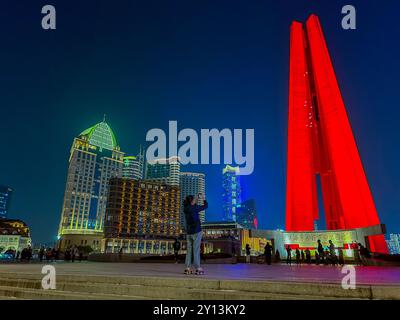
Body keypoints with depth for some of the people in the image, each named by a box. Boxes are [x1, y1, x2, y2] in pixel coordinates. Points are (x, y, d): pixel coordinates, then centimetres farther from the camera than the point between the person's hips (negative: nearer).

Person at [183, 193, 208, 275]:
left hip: (189, 232, 6)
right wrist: (204, 199, 15)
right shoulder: (195, 208, -12)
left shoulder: (185, 208, 5)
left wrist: (197, 197, 25)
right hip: (196, 231, -6)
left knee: (189, 250, 7)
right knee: (196, 250, -3)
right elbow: (205, 206, -2)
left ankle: (188, 268, 7)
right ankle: (198, 268, 0)